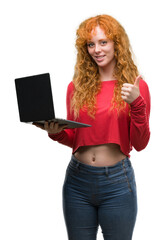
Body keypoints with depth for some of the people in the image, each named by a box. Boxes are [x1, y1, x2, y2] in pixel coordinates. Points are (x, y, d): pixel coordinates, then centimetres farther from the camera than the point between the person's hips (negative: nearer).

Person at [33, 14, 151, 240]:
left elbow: (140, 144, -6)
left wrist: (136, 104, -19)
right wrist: (57, 133, -9)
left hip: (117, 181, -2)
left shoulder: (136, 86, -3)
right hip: (78, 179, 3)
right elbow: (73, 138, 12)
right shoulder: (77, 87, 5)